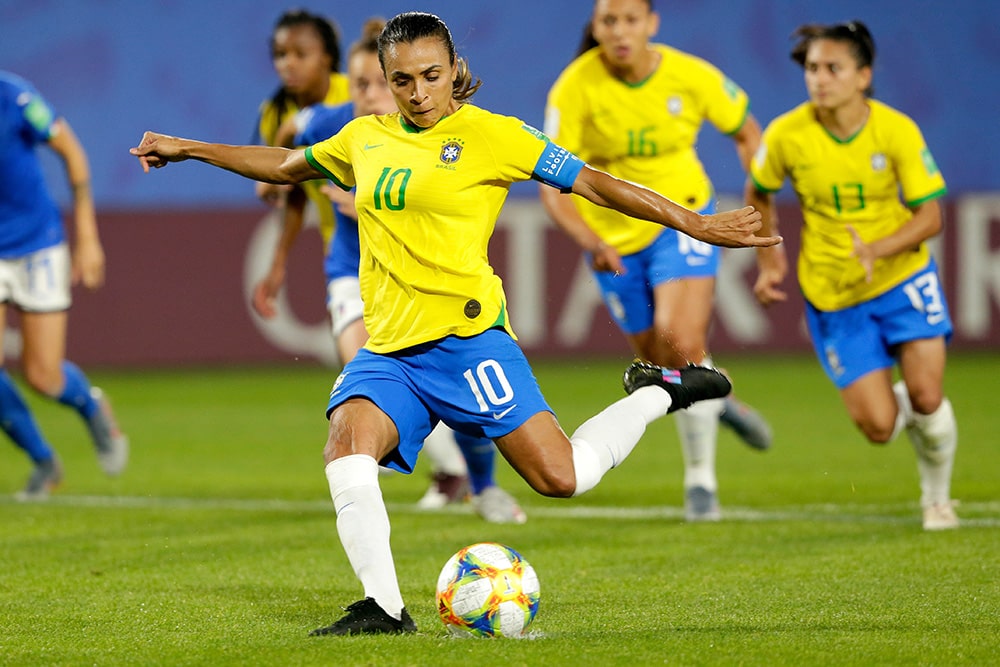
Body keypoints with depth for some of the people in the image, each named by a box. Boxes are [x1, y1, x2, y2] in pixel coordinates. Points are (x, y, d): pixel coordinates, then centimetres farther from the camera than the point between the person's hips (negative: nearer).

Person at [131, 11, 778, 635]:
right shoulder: (366, 138, 13)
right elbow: (285, 165, 31)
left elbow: (591, 181, -3)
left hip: (466, 337, -4)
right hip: (387, 349, 5)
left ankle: (656, 394, 18)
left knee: (562, 477, -9)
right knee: (346, 451, -23)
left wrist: (695, 224, -7)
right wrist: (188, 149, 34)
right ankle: (385, 608, -17)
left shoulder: (491, 135, -2)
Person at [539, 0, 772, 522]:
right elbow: (552, 185, -19)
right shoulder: (575, 88, -19)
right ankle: (718, 400, 46)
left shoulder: (691, 77, -15)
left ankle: (701, 476, -8)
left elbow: (746, 132, 4)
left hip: (682, 220, -1)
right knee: (659, 363, 11)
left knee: (682, 342, -22)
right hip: (613, 236, 1)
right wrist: (590, 242, -35)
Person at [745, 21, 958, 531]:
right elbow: (758, 194, 8)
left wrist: (876, 250, -27)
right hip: (831, 294, 0)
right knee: (878, 426, -9)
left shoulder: (897, 131, -15)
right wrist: (768, 261, 6)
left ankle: (936, 497, 19)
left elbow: (930, 216, -12)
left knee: (926, 397, -11)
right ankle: (902, 407, 31)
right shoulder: (786, 135, -13)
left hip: (902, 276, 0)